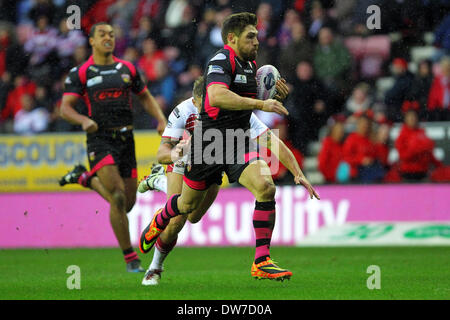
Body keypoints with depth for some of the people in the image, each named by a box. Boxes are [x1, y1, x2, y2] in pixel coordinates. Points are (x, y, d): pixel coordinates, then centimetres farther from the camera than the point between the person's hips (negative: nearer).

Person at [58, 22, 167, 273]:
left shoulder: (127, 69, 11)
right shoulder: (80, 73, 1)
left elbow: (146, 97, 22)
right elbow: (65, 107, -2)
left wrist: (162, 120, 5)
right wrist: (84, 120, -22)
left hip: (126, 139, 4)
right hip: (100, 140, -4)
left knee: (128, 203, 6)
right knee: (118, 199, -17)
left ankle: (85, 178, 31)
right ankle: (130, 258, -7)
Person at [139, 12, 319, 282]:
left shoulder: (250, 64, 12)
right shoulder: (222, 60, -15)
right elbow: (216, 97, -34)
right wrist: (260, 104, -35)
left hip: (240, 143, 6)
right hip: (209, 143, -6)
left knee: (265, 187, -20)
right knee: (188, 204, 12)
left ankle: (262, 262, -17)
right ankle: (159, 222, 49)